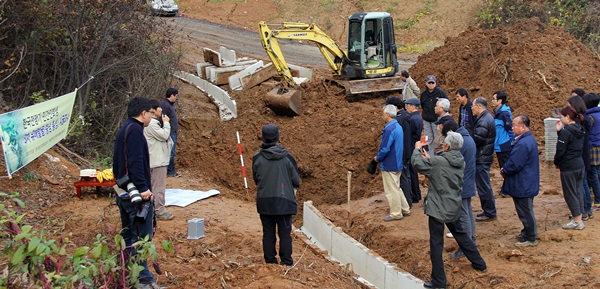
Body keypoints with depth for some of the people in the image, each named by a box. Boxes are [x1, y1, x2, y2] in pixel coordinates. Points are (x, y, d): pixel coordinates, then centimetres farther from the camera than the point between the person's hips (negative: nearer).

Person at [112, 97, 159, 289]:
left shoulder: (124, 130, 16)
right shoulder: (135, 131, -15)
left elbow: (117, 162, 21)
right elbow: (136, 163, -23)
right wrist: (143, 188, -23)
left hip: (123, 192, 11)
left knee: (128, 235, 16)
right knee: (142, 237, -7)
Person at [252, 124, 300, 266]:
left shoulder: (257, 158, -5)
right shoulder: (286, 157, -8)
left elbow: (256, 178, 7)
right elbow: (295, 179, 0)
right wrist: (294, 188, 21)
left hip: (264, 202, 1)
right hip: (284, 201, -1)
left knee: (268, 234, 9)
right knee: (285, 234, 5)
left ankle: (270, 261, 13)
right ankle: (286, 263, 7)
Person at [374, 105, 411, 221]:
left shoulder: (389, 129, -24)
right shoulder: (398, 127, 7)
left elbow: (385, 149, -25)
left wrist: (378, 158, -7)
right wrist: (380, 157, 15)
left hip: (389, 165, -9)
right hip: (397, 163, 9)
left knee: (391, 190, 2)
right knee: (396, 188, 21)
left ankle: (396, 213, 11)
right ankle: (405, 209, 27)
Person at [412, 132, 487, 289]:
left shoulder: (438, 162, -20)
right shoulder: (460, 162, 2)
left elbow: (417, 162, -12)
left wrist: (417, 149, 7)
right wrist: (430, 158, 14)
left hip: (438, 208, -7)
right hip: (453, 207, 7)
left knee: (436, 243, 0)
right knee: (460, 234, 26)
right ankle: (479, 263, 38)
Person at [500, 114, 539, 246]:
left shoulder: (523, 144, -27)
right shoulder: (529, 139, 8)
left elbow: (514, 164, -26)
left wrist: (504, 170, -8)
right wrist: (505, 169, 4)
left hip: (523, 185, -10)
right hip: (527, 184, 10)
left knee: (525, 212, 2)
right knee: (526, 211, 22)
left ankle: (530, 238, 12)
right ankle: (527, 233, 34)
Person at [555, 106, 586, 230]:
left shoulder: (566, 132, -19)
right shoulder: (580, 130, 7)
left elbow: (561, 150, -18)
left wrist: (556, 162, 0)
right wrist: (560, 131, 6)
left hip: (568, 167, -9)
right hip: (579, 164, 9)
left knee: (570, 194, 1)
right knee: (577, 191, 15)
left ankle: (577, 221, 4)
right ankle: (579, 218, 21)